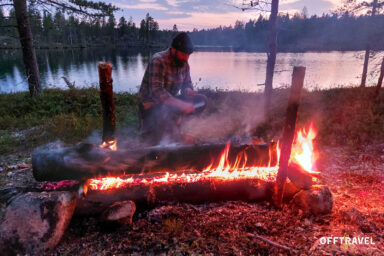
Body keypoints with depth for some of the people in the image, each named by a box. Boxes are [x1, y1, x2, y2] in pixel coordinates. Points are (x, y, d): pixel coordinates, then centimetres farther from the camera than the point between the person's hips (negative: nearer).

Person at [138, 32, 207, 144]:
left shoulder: (184, 63, 2)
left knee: (201, 100, -6)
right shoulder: (158, 61, -21)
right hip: (151, 103, -7)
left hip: (172, 101, 8)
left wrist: (188, 90, -12)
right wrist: (181, 104, -37)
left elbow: (187, 83, 14)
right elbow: (156, 91, -30)